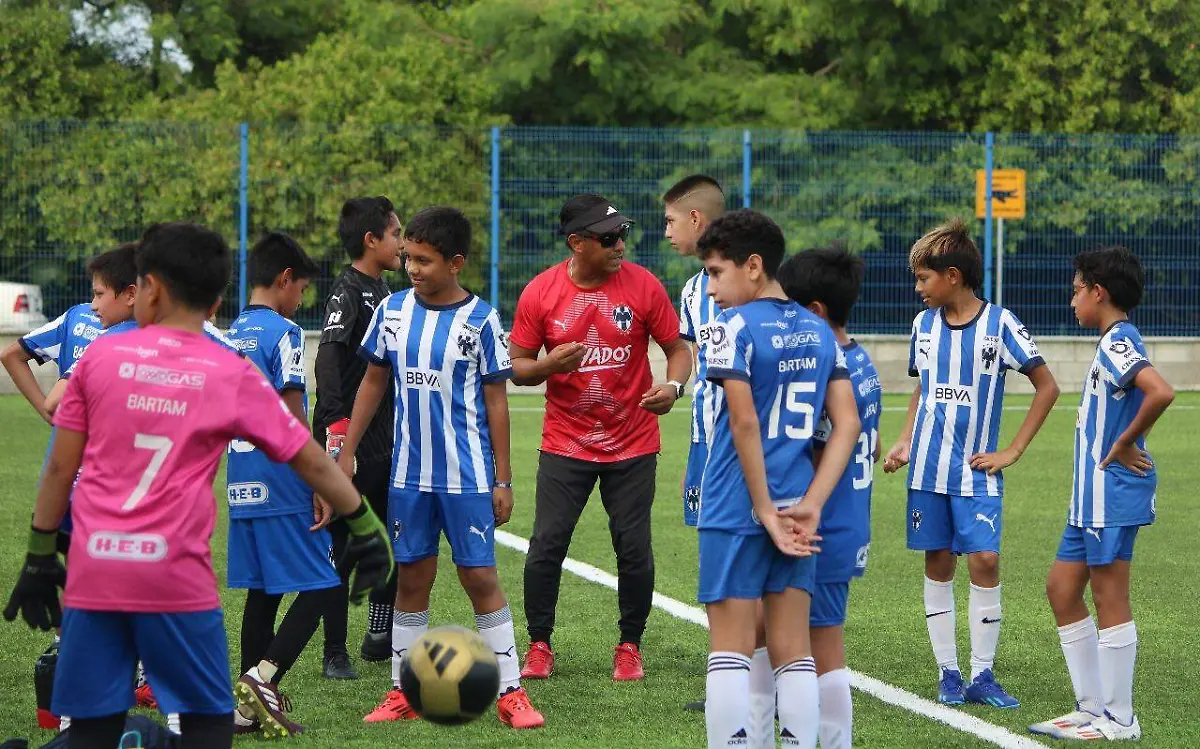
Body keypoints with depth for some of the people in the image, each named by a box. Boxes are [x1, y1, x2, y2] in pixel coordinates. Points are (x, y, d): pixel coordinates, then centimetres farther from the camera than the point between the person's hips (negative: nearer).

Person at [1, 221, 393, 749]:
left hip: (93, 572, 1)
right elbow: (311, 462, 8)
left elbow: (60, 467, 7)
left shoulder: (101, 355, 5)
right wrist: (365, 527, 19)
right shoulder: (233, 376, 3)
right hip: (176, 577, -1)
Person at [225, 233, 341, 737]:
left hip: (242, 487, 8)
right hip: (284, 486, -8)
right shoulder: (283, 333, -11)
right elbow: (292, 420, -15)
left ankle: (249, 706, 10)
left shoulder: (231, 335, 13)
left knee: (261, 591, 11)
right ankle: (264, 676, -14)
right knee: (320, 585, -2)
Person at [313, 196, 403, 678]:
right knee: (341, 548, -3)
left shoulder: (383, 292, 15)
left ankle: (380, 638, 27)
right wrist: (335, 422, -33)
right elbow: (328, 360, -24)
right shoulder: (347, 293, -12)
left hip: (385, 443, 9)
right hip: (350, 444, -9)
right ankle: (335, 653, 1)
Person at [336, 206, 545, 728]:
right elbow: (374, 382, 13)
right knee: (412, 577, 8)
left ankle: (511, 693, 2)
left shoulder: (480, 320, -6)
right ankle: (403, 692, 16)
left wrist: (502, 480, -3)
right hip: (409, 474, 4)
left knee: (480, 577, -3)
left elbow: (496, 401, -2)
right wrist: (345, 453, 10)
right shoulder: (392, 312, 3)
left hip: (467, 475, -3)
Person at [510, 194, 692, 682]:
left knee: (634, 551, 0)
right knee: (546, 547, -4)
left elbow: (678, 349, 1)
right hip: (565, 444, 0)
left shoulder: (643, 285, -6)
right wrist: (548, 365, -21)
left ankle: (630, 646, 17)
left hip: (632, 444, 0)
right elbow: (517, 367, 1)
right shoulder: (540, 293, -6)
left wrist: (672, 386, -20)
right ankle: (539, 646, 12)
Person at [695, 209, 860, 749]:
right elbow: (847, 424, 5)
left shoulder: (734, 326, -9)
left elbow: (745, 424, -15)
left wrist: (766, 511, -11)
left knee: (730, 648, -1)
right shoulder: (820, 332, 10)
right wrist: (810, 505, -1)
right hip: (797, 514, 6)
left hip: (736, 511, -6)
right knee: (792, 650, 8)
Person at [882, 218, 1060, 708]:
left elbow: (1047, 387, -3)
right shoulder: (924, 325, 7)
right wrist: (905, 443, 5)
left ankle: (982, 675, -2)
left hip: (977, 470, -4)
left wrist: (1012, 451, -6)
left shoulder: (999, 323, -7)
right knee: (937, 562, 4)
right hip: (927, 467, 4)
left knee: (985, 559, -11)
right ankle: (948, 673, 11)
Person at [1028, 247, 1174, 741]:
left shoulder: (1118, 342, -16)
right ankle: (1092, 708, 17)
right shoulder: (1117, 342, 15)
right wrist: (1126, 444, 11)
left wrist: (1126, 444, -20)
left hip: (1113, 492, -11)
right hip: (1093, 496, 11)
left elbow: (1161, 393, -32)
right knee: (1061, 589, 13)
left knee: (1109, 597, -4)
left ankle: (1119, 721, 2)